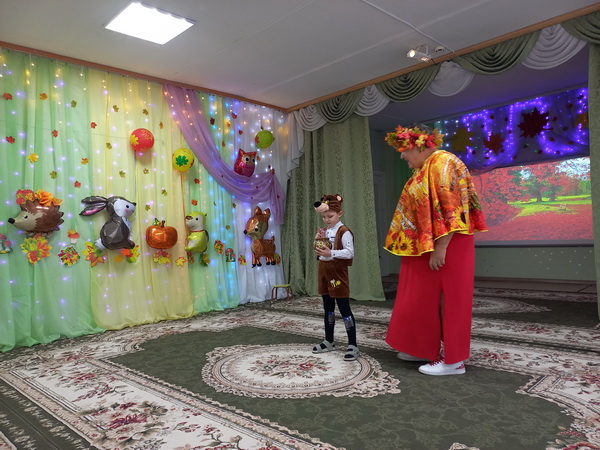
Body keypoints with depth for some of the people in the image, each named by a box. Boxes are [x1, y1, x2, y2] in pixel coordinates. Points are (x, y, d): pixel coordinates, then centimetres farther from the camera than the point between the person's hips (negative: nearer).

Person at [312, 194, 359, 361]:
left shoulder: (344, 231, -13)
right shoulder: (325, 231, 13)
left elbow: (349, 252, -22)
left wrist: (331, 253, -31)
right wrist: (318, 250, -1)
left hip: (338, 272, -8)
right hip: (324, 271, 8)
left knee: (344, 310, -4)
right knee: (328, 309, 16)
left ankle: (352, 345, 4)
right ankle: (329, 341, 27)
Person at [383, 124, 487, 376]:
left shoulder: (442, 162, -13)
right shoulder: (425, 169, 17)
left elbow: (450, 208, -22)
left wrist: (440, 247, -25)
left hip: (444, 246, -10)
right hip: (425, 246, 10)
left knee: (446, 298, -3)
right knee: (427, 298, 14)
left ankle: (453, 359, 7)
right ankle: (428, 349, 25)